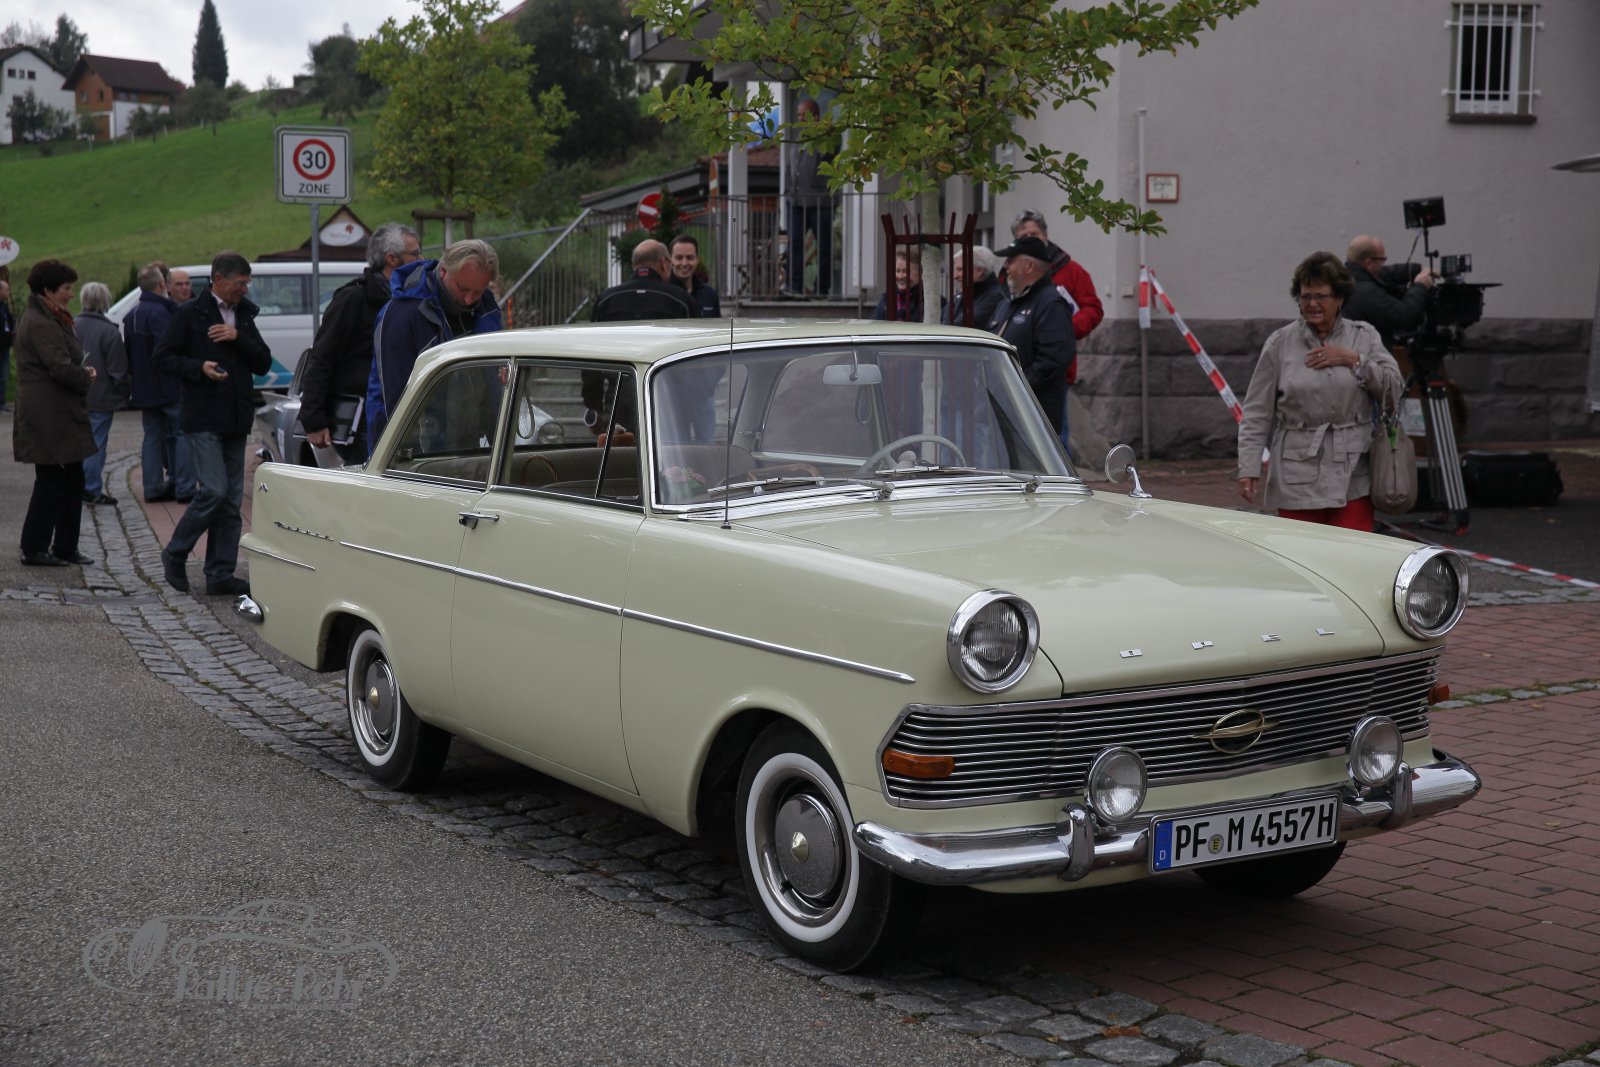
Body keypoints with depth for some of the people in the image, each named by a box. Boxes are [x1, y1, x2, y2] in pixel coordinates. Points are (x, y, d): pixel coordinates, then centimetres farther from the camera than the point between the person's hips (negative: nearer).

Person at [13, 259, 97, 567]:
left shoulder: (47, 319, 17)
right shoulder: (41, 324, -17)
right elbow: (61, 369, -23)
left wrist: (82, 372, 1)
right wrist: (87, 378, -6)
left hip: (60, 415, 10)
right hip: (50, 417, -10)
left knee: (71, 481, 12)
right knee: (52, 482, -3)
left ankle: (65, 548, 18)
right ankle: (34, 549, 6)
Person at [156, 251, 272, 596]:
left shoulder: (243, 316, 16)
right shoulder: (189, 314, -3)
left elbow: (264, 363, 10)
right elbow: (163, 356, -5)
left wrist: (239, 338, -6)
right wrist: (199, 368, -19)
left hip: (236, 420, 7)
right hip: (202, 418, -7)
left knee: (231, 500, 5)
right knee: (214, 491, -15)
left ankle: (221, 575, 10)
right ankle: (174, 555, 4)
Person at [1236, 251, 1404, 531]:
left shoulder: (1364, 337, 9)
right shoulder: (1279, 344, 4)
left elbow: (1393, 389, 4)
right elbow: (1257, 414, 3)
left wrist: (1354, 361, -7)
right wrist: (1248, 469, -4)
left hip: (1352, 478, 1)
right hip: (1297, 479, -1)